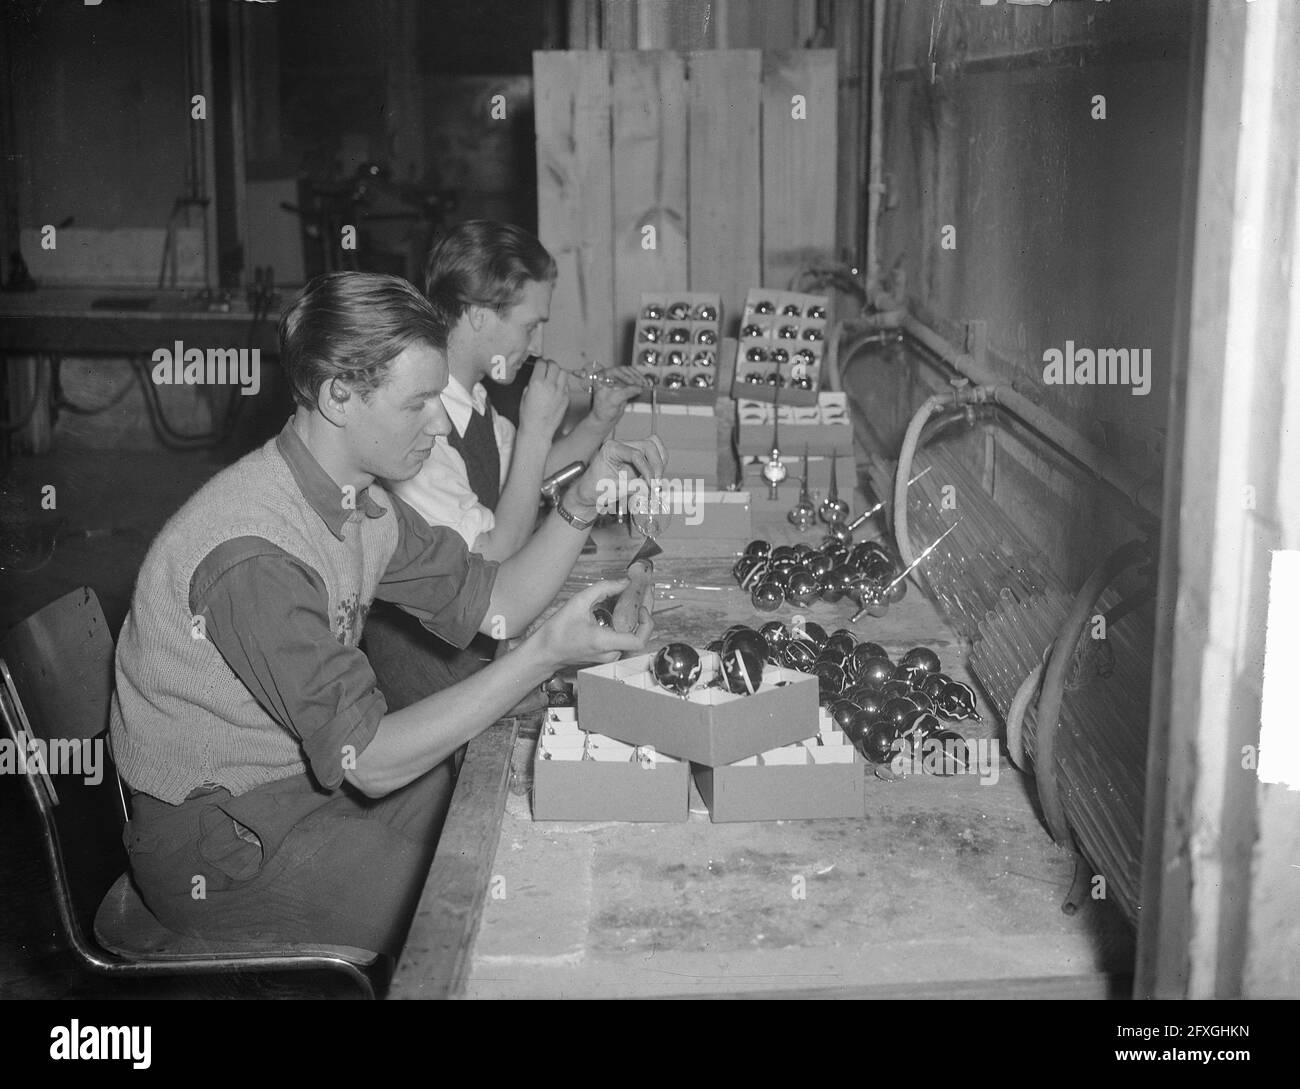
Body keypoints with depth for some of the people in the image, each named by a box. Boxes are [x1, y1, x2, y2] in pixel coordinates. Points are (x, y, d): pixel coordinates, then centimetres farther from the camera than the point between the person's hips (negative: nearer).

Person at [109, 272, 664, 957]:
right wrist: (546, 656, -33)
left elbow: (492, 603, 5)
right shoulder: (253, 553, -31)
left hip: (311, 775, 9)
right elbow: (367, 760, -31)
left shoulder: (358, 497, -1)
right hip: (220, 847, -9)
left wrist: (581, 502, -11)